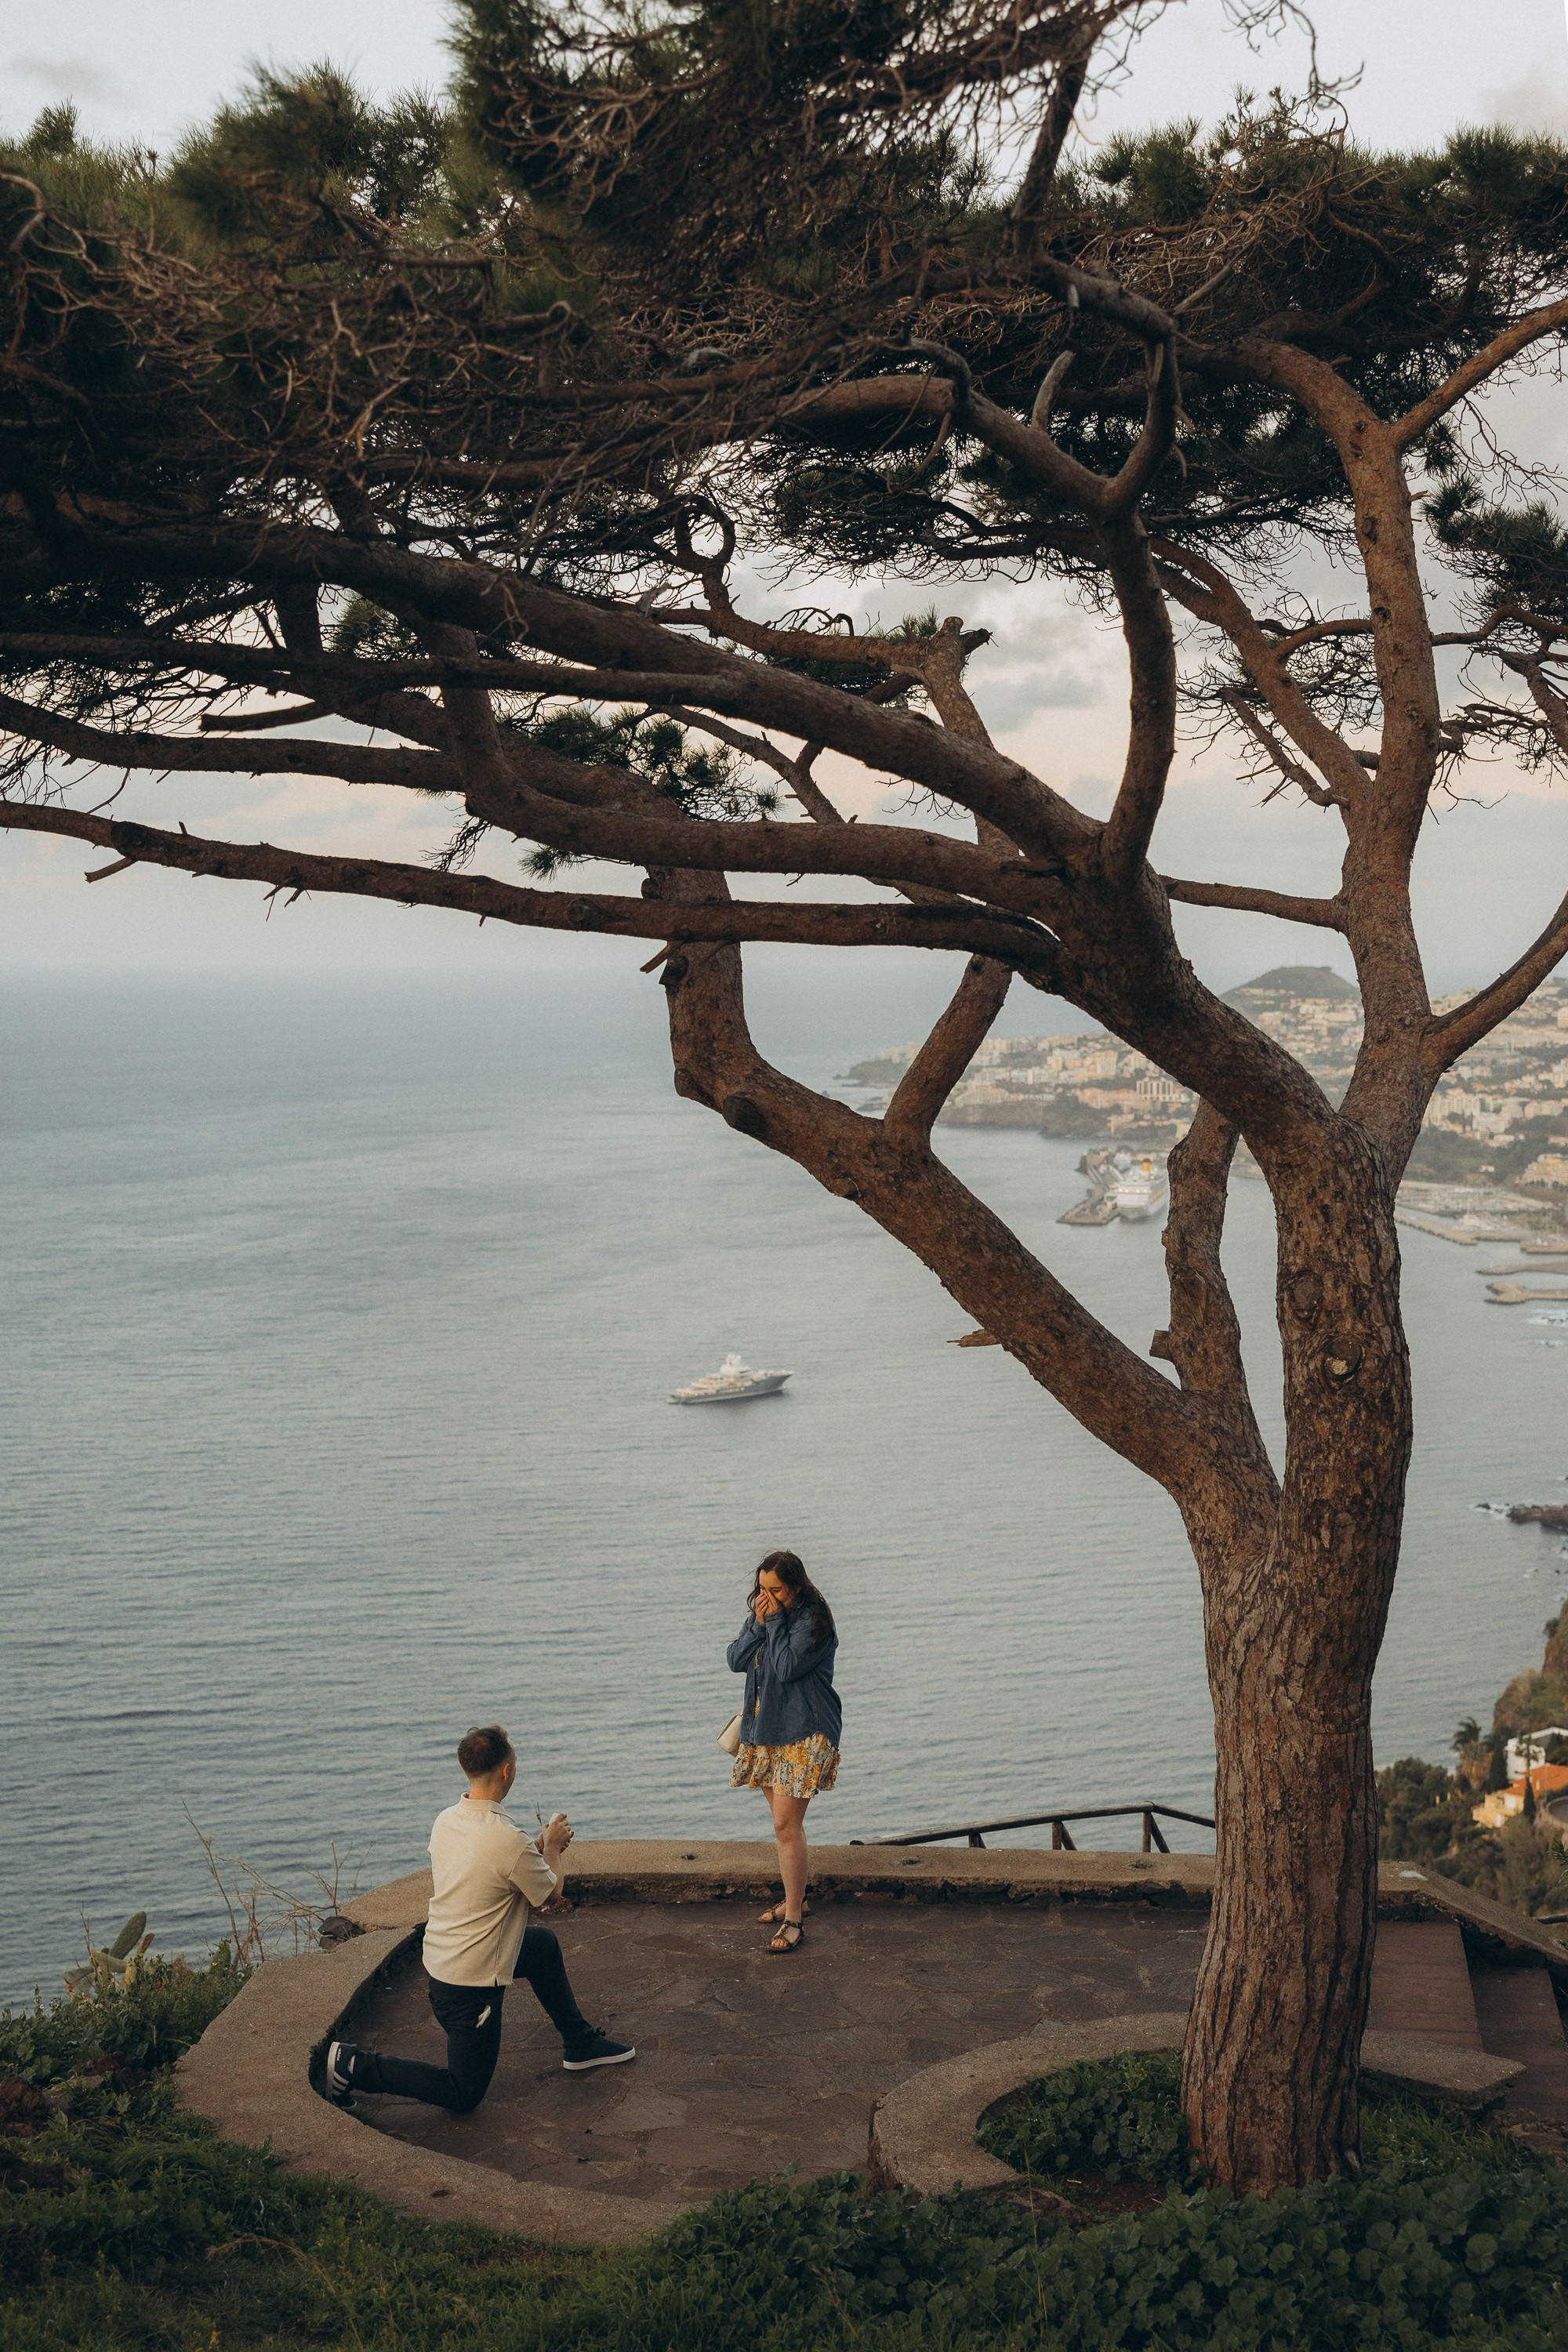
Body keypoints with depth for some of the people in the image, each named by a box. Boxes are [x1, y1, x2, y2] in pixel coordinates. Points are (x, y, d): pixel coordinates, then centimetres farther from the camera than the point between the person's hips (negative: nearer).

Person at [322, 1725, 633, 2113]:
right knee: (463, 2095, 8)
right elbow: (549, 1891, -10)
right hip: (471, 1985, -9)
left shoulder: (445, 1821, -4)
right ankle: (357, 2066, 1)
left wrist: (543, 1845, 13)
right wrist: (552, 1845, 8)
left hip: (439, 1959, 9)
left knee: (544, 1945, 28)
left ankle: (580, 2044, 41)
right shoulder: (507, 1840, -29)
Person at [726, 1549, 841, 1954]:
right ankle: (794, 1899, 29)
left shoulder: (813, 1621, -14)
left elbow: (786, 1668, -23)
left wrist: (775, 1622, -18)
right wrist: (759, 1625, -11)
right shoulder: (761, 1614, 10)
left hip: (802, 1735, -8)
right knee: (785, 1821, 16)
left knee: (786, 1825, -11)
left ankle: (794, 1920, -6)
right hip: (764, 1730, 8)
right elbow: (736, 1660, 1)